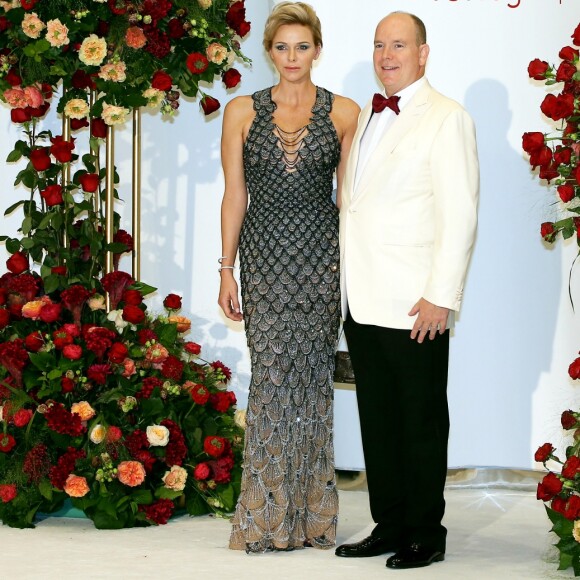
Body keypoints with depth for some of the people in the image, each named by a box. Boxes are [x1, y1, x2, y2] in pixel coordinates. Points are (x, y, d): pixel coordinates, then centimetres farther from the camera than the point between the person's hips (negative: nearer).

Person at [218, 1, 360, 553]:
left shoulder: (343, 112, 4)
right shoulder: (242, 112, 6)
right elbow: (234, 194, 6)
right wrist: (227, 269, 2)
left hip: (322, 256, 0)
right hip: (265, 254, 0)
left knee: (311, 373, 1)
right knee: (271, 374, -4)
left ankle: (309, 513, 11)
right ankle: (268, 515, 3)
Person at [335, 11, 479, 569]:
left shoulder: (446, 119, -6)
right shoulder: (366, 118, 18)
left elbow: (459, 215, -11)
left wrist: (441, 296, -16)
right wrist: (343, 285, 14)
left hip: (415, 307, -7)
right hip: (363, 302, 7)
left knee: (421, 423, 2)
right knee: (377, 419, 12)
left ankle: (425, 535, 11)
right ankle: (388, 527, 21)